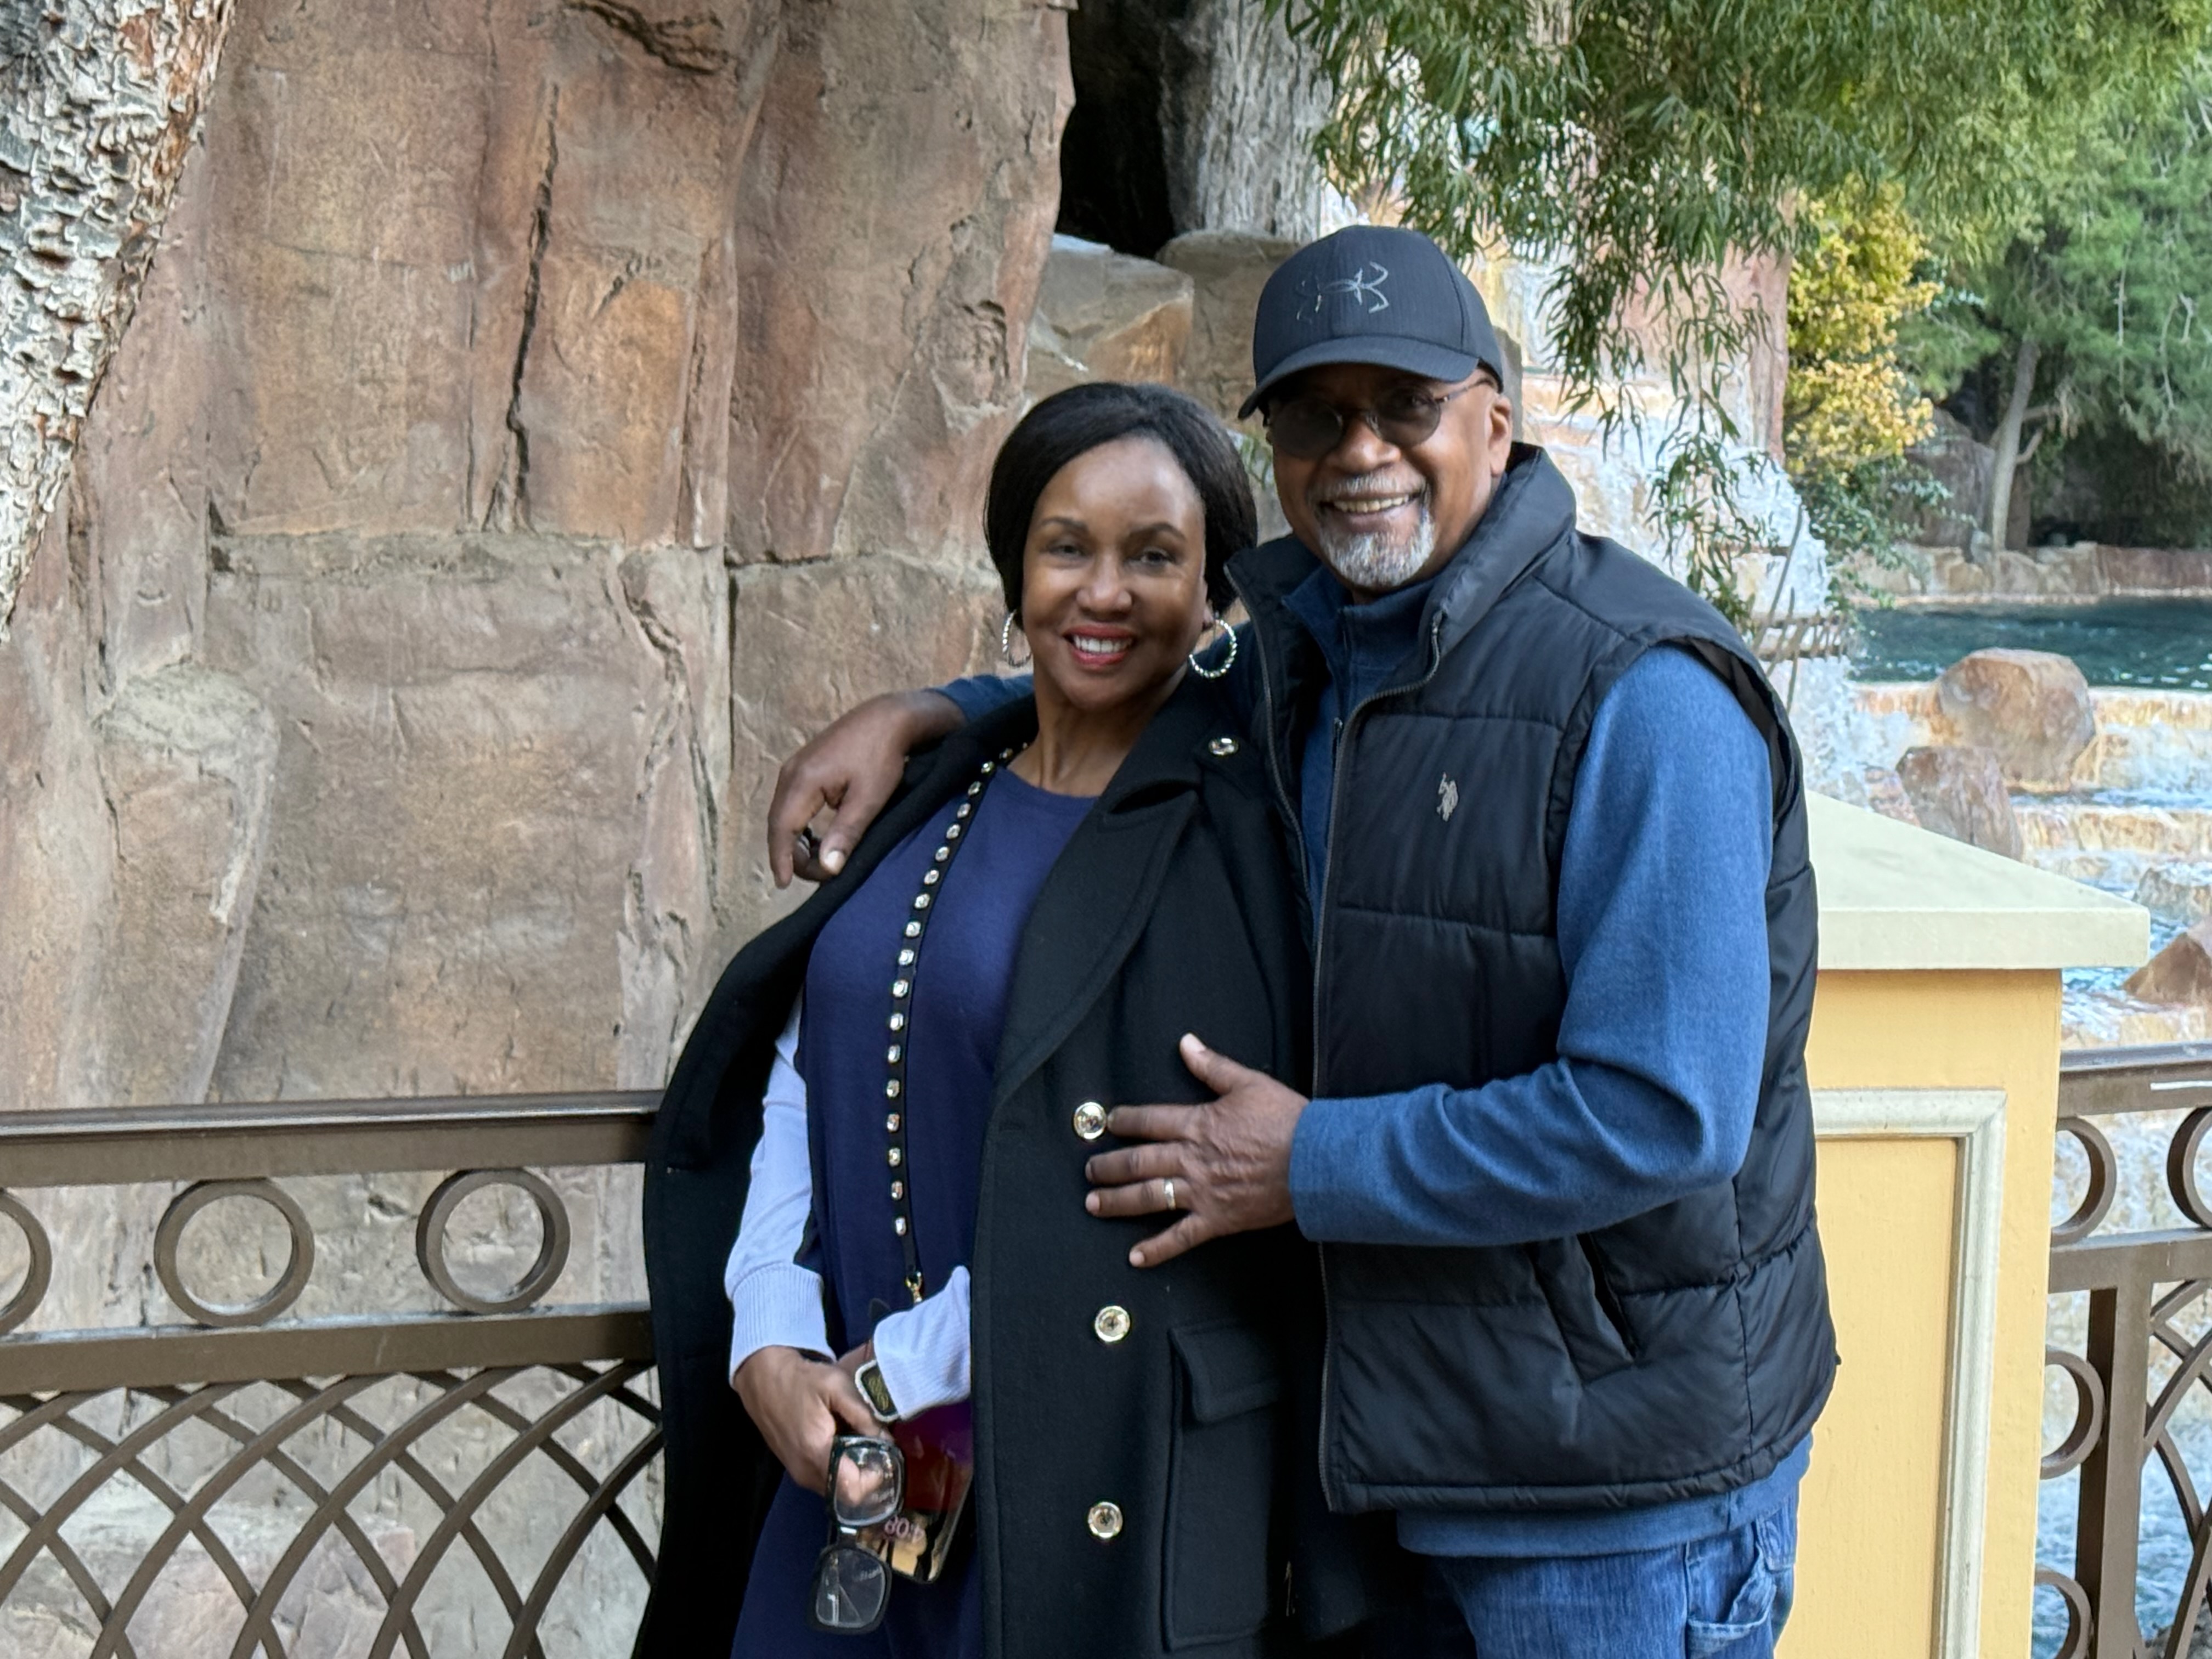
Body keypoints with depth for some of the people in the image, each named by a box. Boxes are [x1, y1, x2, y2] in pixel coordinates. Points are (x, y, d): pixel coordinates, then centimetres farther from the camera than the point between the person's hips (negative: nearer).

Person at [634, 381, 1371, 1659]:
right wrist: (771, 1346, -6)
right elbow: (802, 1074, 8)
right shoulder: (937, 801, 10)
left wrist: (902, 1371, -14)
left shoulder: (1235, 828, -9)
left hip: (1103, 1483, -5)